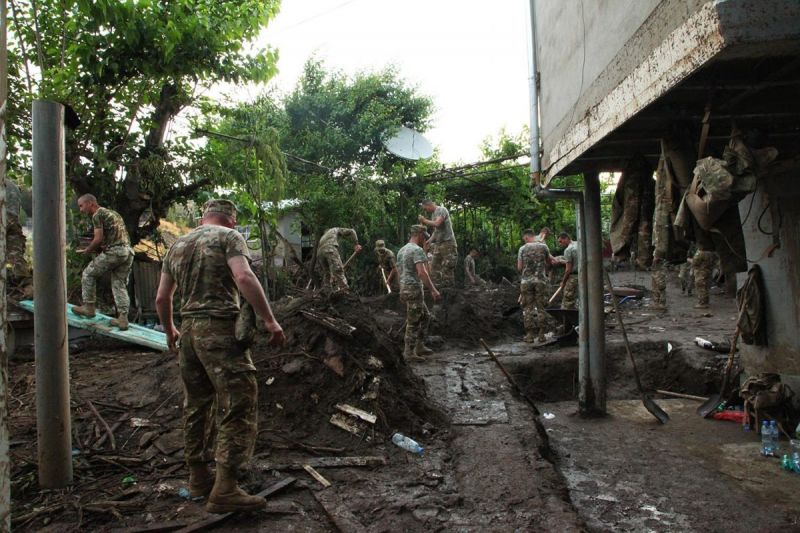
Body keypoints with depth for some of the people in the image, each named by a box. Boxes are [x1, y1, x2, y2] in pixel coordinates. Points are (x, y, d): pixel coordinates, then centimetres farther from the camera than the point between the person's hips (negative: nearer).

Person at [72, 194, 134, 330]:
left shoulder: (97, 215, -3)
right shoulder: (113, 213, 24)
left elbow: (99, 239, -12)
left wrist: (88, 250, 4)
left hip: (113, 251, -8)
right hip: (128, 251, 8)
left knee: (88, 274, 11)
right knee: (120, 284, 10)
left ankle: (89, 307, 18)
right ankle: (123, 319, 5)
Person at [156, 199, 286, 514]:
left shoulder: (177, 245, 19)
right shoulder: (229, 237, -1)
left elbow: (162, 298, 20)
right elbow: (244, 278, -18)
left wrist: (169, 332, 34)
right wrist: (269, 320, -17)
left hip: (188, 331, 8)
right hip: (220, 330, -8)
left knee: (196, 406, 16)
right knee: (239, 406, -5)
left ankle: (198, 478, 27)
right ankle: (224, 491, -7)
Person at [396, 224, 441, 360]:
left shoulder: (402, 250, 16)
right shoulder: (417, 250, -14)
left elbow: (399, 272, 21)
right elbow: (421, 273, -24)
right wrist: (433, 290, -22)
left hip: (405, 289, 10)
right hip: (414, 289, -10)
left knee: (425, 316, 18)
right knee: (413, 322, -3)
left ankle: (419, 347, 21)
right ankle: (409, 352, 3)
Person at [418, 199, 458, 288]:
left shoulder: (441, 210, -8)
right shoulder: (433, 214, 17)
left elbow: (437, 224, -24)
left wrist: (424, 220, -11)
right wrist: (429, 241, 8)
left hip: (447, 242, -9)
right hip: (438, 244, 9)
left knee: (447, 267, -9)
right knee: (436, 267, 6)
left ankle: (449, 286, -4)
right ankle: (442, 285, 10)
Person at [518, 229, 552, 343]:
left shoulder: (522, 249, -1)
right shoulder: (543, 246, 1)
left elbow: (519, 267, 0)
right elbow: (549, 263, 13)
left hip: (526, 281, 0)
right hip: (541, 280, 0)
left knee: (528, 308, 5)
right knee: (541, 308, 7)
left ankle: (529, 334, 5)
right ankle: (541, 334, 7)